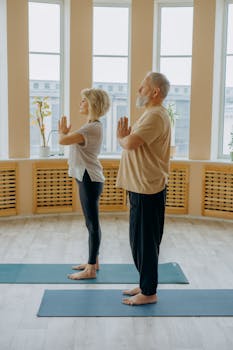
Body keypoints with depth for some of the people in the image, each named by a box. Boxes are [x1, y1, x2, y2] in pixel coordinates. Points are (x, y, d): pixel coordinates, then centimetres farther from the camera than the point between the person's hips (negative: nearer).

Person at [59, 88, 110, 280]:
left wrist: (62, 132, -4)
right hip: (86, 178, 10)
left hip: (90, 180, -10)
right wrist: (66, 132, 1)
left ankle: (91, 269, 4)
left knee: (93, 223, -4)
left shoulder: (92, 128, -18)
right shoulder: (92, 126, 16)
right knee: (91, 222, 17)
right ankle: (93, 261, 28)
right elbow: (68, 140, 17)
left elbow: (62, 141, -25)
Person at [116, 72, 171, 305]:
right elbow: (131, 144, 19)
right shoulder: (151, 114, 18)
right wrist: (125, 137, 1)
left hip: (148, 190, -10)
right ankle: (145, 284, 29)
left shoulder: (156, 115, -17)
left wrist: (121, 137, -6)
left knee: (146, 241, -2)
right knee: (139, 240, 17)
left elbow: (130, 143, -27)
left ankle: (149, 293, 9)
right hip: (141, 187, 10)